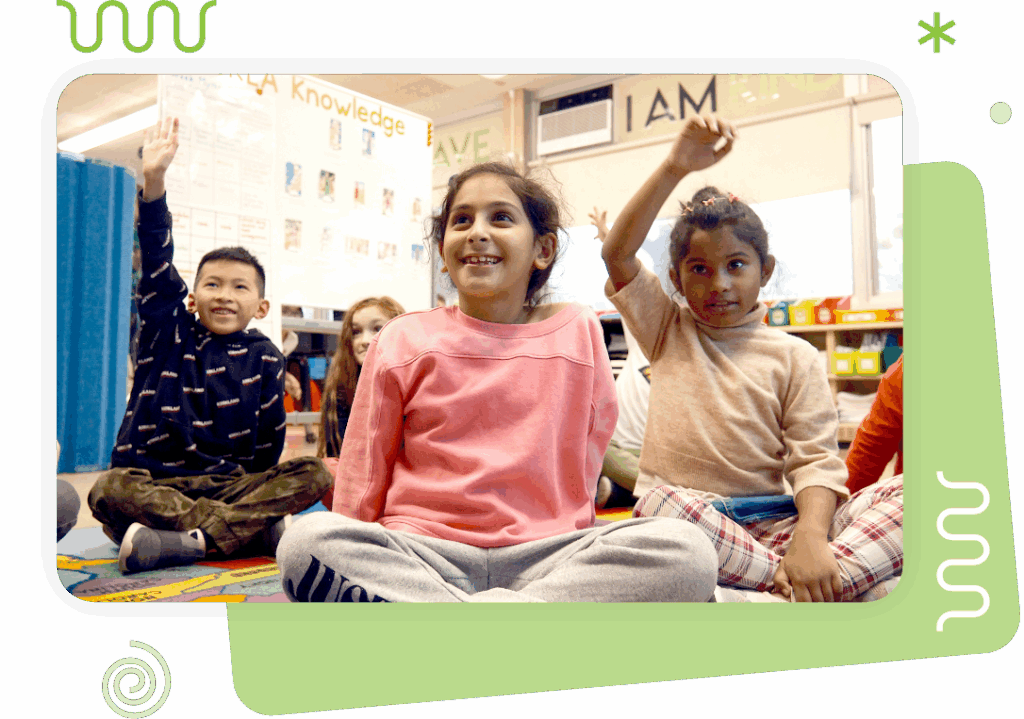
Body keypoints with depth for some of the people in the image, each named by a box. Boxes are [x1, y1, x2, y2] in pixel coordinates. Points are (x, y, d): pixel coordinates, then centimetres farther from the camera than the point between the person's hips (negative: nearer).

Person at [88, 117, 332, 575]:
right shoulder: (168, 331, 7)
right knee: (108, 491, -33)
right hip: (156, 479, -1)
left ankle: (192, 540, -36)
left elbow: (268, 441, 10)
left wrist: (259, 491, 3)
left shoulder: (264, 358, 7)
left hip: (234, 482, 1)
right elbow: (156, 263, -6)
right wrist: (153, 183, -15)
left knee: (314, 475, -22)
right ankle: (259, 527, -34)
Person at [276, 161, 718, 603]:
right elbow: (360, 479, 9)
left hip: (542, 555, 1)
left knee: (688, 550, -26)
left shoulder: (578, 333, 7)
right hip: (422, 552, -1)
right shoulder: (403, 341, 5)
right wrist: (351, 562, 2)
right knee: (306, 541, -30)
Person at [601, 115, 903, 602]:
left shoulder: (793, 355, 10)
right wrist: (675, 168, -5)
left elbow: (815, 460, -1)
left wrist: (811, 536, -21)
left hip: (774, 522, 1)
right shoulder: (668, 333, 14)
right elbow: (617, 255, 0)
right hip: (687, 522, 0)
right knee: (660, 501, -37)